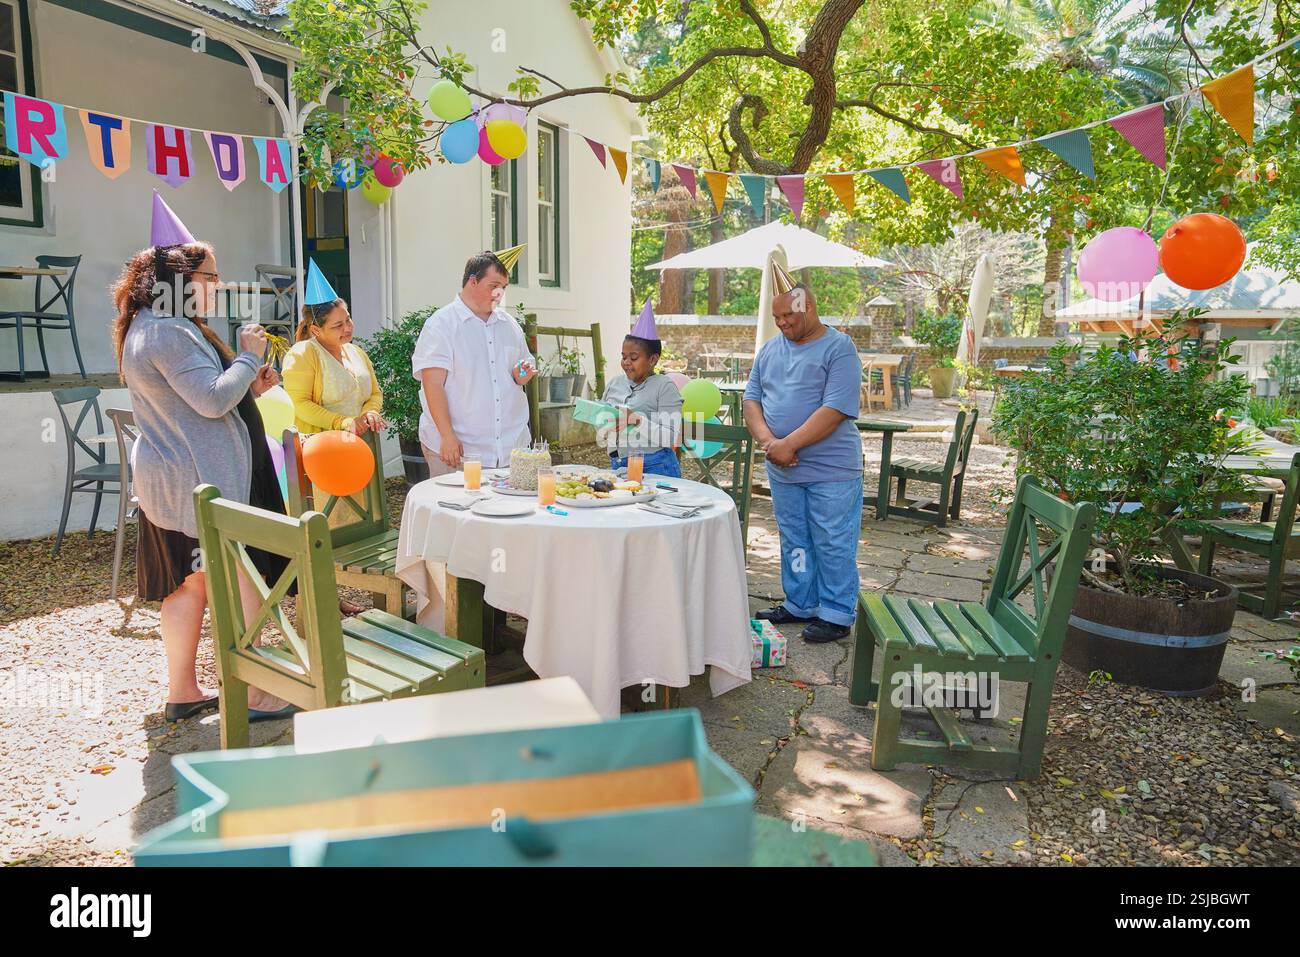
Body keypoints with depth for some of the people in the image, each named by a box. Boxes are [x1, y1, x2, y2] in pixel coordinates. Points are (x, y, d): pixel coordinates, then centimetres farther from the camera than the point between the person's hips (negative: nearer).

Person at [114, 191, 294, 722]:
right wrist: (248, 357, -8)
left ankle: (182, 692, 24)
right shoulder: (171, 333, -17)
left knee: (187, 583, 14)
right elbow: (213, 400, -22)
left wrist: (248, 383, 12)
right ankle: (252, 696, 3)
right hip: (202, 480, -11)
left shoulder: (147, 327, 19)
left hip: (170, 479, 11)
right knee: (239, 583, -5)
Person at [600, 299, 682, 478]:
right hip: (618, 467, 4)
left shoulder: (665, 387, -1)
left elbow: (671, 438, -11)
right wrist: (605, 431, -2)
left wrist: (637, 420, -18)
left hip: (655, 468, -4)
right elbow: (600, 439, 19)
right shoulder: (615, 384, 14)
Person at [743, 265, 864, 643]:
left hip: (830, 471, -6)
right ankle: (800, 605, 30)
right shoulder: (770, 349, 10)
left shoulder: (838, 348, -9)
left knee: (833, 545, 3)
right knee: (794, 542, 15)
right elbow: (752, 399, 8)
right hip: (783, 470, 6)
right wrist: (767, 440, -11)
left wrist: (789, 444, -21)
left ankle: (836, 615, 16)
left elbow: (836, 409, -18)